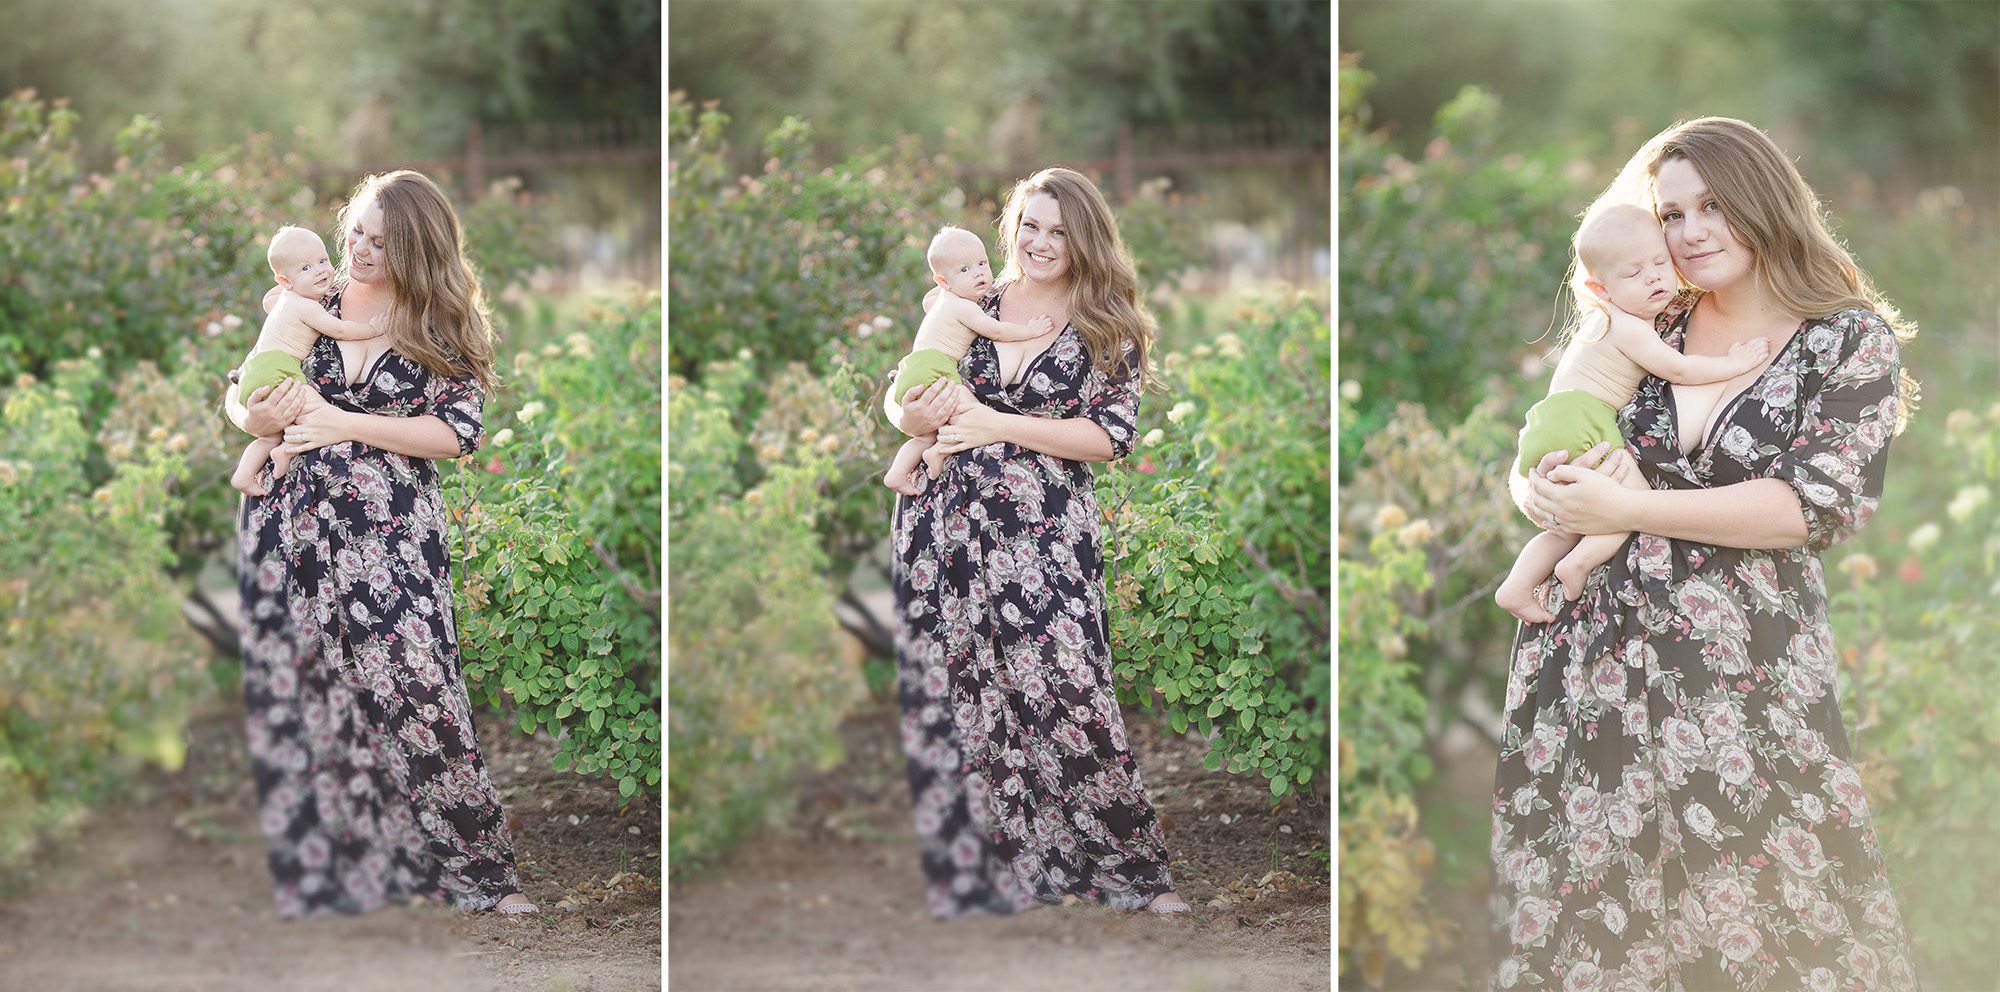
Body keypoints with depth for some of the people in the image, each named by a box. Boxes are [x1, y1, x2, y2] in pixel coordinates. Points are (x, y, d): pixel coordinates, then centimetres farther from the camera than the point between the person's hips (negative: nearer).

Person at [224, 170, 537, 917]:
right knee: (288, 693, 2)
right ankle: (307, 863, 12)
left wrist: (345, 424, -13)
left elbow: (457, 433, -7)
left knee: (411, 687, -9)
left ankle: (474, 866, 2)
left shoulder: (442, 326, 2)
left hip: (392, 538, -3)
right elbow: (237, 390, 15)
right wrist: (253, 417, -10)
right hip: (292, 524, 3)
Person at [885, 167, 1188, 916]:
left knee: (1063, 693, -10)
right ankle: (963, 873, 13)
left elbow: (1111, 434, -7)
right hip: (944, 528, 3)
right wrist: (910, 418, -8)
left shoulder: (1110, 332, 4)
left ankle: (1129, 870, 4)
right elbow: (898, 391, 17)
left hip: (1045, 540, -3)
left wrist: (999, 426, -12)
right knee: (943, 698, 3)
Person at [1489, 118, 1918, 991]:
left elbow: (1820, 506, -13)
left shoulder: (1853, 342, -2)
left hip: (1743, 681, -3)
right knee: (1582, 905, 3)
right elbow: (1534, 458, 15)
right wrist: (1543, 488, -11)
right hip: (1589, 655, 3)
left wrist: (1624, 508, -16)